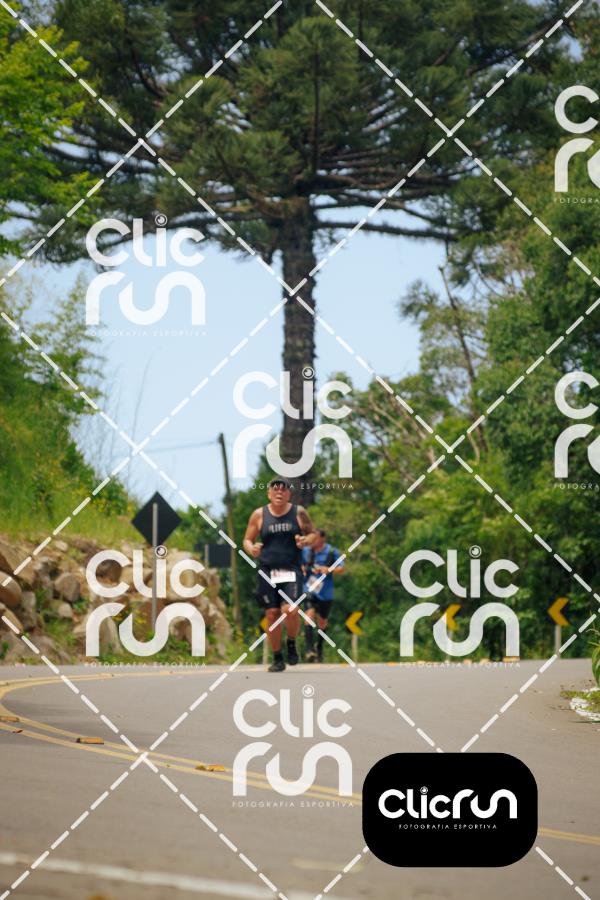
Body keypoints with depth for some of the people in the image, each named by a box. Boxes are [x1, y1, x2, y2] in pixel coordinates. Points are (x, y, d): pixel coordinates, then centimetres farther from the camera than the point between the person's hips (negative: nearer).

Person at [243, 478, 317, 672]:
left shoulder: (299, 513, 3)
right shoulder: (259, 515, 4)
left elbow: (313, 533, 12)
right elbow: (247, 540, 10)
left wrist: (306, 541, -11)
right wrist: (251, 549, -13)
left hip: (292, 571, -2)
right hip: (268, 572, 2)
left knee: (290, 610, -19)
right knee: (272, 614, 0)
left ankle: (292, 644, 10)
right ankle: (277, 658, 14)